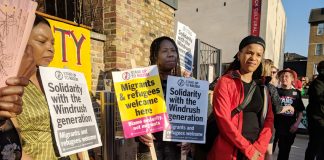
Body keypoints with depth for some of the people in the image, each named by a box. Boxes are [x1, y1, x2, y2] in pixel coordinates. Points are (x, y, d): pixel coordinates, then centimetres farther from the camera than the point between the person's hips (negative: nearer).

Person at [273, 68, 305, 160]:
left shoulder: (296, 93, 4)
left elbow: (300, 112, 7)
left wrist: (296, 124, -5)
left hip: (290, 128, 2)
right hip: (275, 126, -2)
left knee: (284, 152, 15)